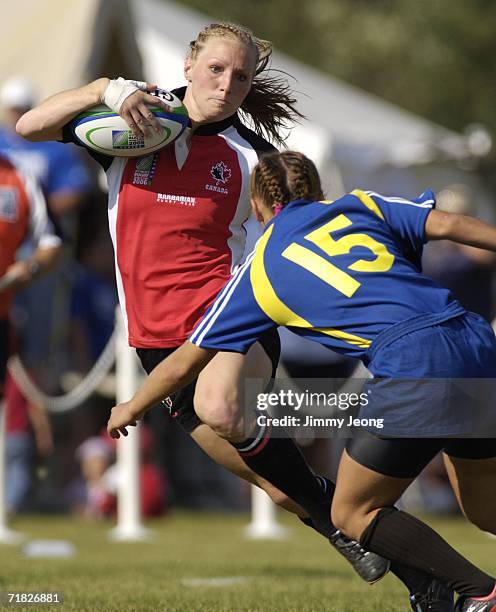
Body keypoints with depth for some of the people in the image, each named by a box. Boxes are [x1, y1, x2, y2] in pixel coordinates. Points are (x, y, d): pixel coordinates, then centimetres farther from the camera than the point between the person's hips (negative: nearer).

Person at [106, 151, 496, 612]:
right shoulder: (360, 205, 23)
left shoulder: (259, 269, 18)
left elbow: (184, 363, 25)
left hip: (412, 364, -5)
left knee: (352, 513, 11)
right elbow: (449, 225, 7)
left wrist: (131, 409, 41)